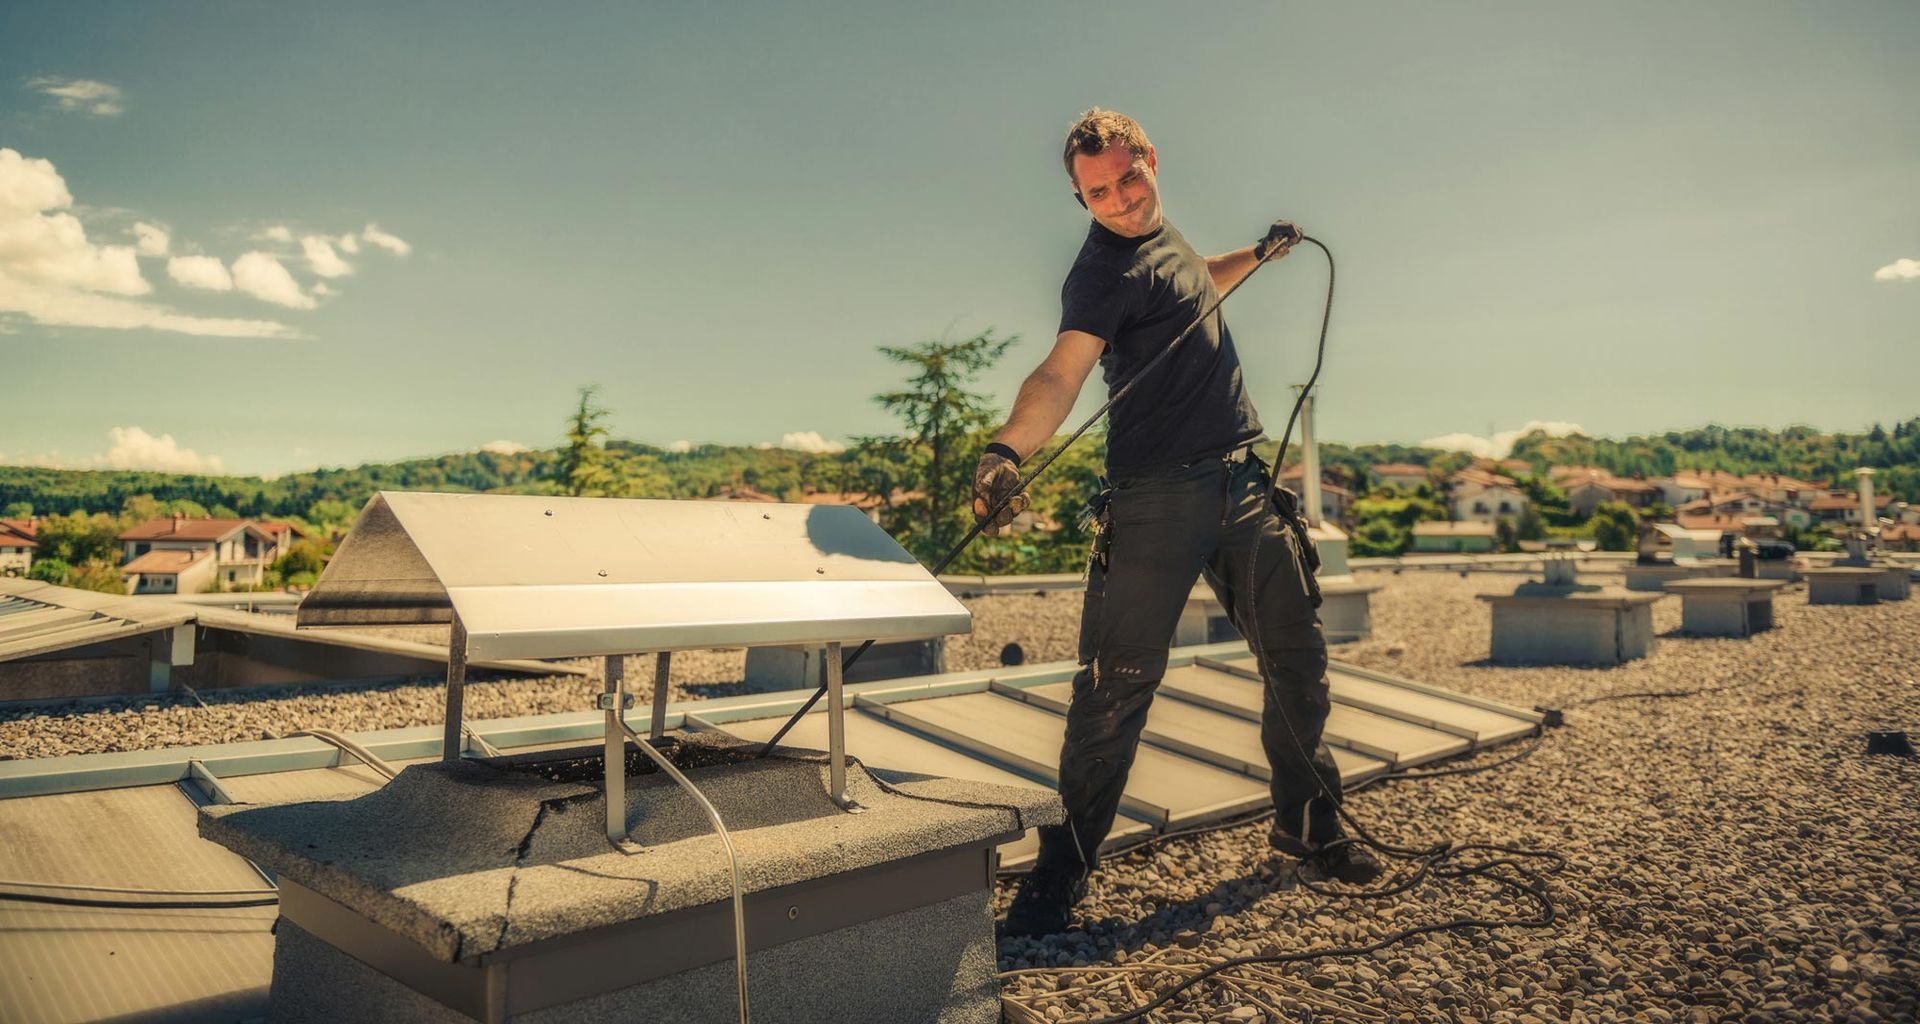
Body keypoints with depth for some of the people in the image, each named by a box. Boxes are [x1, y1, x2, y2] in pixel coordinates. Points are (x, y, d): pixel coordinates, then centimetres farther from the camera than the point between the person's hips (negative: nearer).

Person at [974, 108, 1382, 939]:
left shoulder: (1160, 234, 13)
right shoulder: (1102, 271, -13)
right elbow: (1060, 373, -31)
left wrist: (1256, 256, 28)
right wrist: (1007, 449, -48)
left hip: (1244, 487, 8)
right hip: (1159, 500, -8)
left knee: (1298, 661, 14)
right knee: (1115, 689, -9)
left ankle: (1307, 824, 35)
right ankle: (1059, 878, 4)